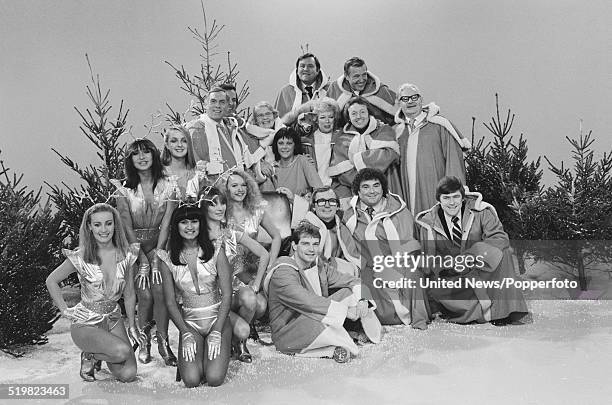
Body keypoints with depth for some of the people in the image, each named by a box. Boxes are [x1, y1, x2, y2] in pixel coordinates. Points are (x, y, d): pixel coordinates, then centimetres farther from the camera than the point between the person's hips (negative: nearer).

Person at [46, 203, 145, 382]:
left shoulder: (126, 255, -3)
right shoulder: (81, 257, -12)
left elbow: (129, 295, 5)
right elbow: (51, 281, 2)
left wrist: (132, 326, 8)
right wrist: (65, 310, -4)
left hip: (113, 319, 4)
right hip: (86, 323, -4)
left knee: (128, 374, -11)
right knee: (122, 351, -30)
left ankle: (99, 355, 20)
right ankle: (90, 356, 3)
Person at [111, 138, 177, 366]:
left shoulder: (167, 187, 1)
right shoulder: (124, 189, -2)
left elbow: (166, 225, -5)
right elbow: (128, 228, -6)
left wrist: (156, 258, -14)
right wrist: (143, 260, -14)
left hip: (159, 245, 1)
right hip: (134, 247, -1)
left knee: (160, 291, -20)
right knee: (145, 295, -16)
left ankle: (163, 342, -7)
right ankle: (143, 343, 6)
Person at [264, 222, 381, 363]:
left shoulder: (321, 266, 4)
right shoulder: (283, 273, -20)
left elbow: (354, 281, 4)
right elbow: (308, 302, -33)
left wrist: (362, 300, -18)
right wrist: (344, 310, -33)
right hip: (288, 333, -7)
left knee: (351, 292, -1)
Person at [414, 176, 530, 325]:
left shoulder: (479, 211, -7)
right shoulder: (428, 223, -5)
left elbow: (500, 237, -17)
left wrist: (471, 255, -31)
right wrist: (450, 263, -27)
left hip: (481, 272, 0)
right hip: (450, 277, 0)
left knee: (500, 252, -29)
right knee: (435, 291, -33)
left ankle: (504, 310, -22)